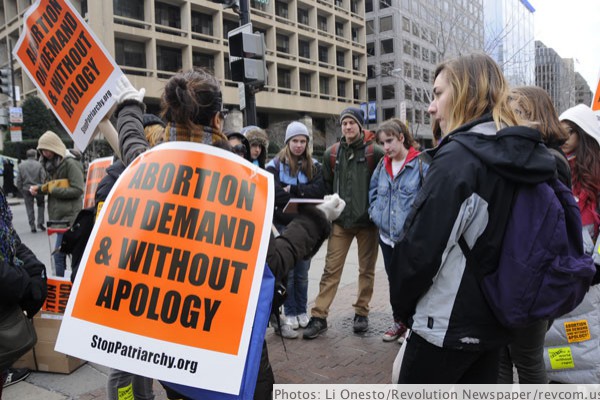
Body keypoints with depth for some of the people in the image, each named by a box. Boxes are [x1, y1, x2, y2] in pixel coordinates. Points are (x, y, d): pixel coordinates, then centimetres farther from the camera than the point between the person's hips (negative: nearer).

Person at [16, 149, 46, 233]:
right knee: (41, 205, 17)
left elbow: (18, 180, 2)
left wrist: (21, 190, 11)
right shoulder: (39, 165, -8)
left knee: (29, 208, 8)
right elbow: (44, 178, -9)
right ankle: (40, 223, 9)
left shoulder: (21, 165, 0)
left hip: (26, 189, 2)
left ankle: (32, 226, 9)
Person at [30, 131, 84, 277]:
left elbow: (78, 190, -15)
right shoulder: (50, 164, 15)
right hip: (57, 215, 8)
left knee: (59, 254, -10)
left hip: (69, 215, -8)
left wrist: (52, 189, -14)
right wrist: (39, 188, 4)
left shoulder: (70, 164, -11)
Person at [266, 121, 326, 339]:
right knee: (288, 270, 1)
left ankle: (302, 312, 23)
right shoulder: (276, 164, -1)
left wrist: (292, 190, -16)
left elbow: (319, 190, -8)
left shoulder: (314, 165, 7)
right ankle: (290, 314, 14)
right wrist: (302, 195, -14)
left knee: (302, 271, 10)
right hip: (285, 224, -2)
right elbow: (274, 193, -14)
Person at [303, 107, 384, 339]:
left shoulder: (374, 152, -5)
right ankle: (319, 317, 6)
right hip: (341, 221, 2)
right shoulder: (332, 154, 5)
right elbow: (326, 185, 14)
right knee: (331, 270, 1)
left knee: (367, 269, 10)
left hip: (367, 220, -2)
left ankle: (361, 312, 25)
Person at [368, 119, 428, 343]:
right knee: (394, 280, 18)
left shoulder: (420, 163, -13)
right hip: (386, 235, 6)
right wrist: (375, 213, 7)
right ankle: (399, 322, 35)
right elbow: (373, 191, 19)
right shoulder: (382, 166, 7)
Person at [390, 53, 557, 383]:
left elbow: (422, 247, -21)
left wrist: (402, 303, -4)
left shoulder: (458, 156, -20)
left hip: (446, 326, -8)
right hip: (494, 321, 8)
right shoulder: (528, 155, 5)